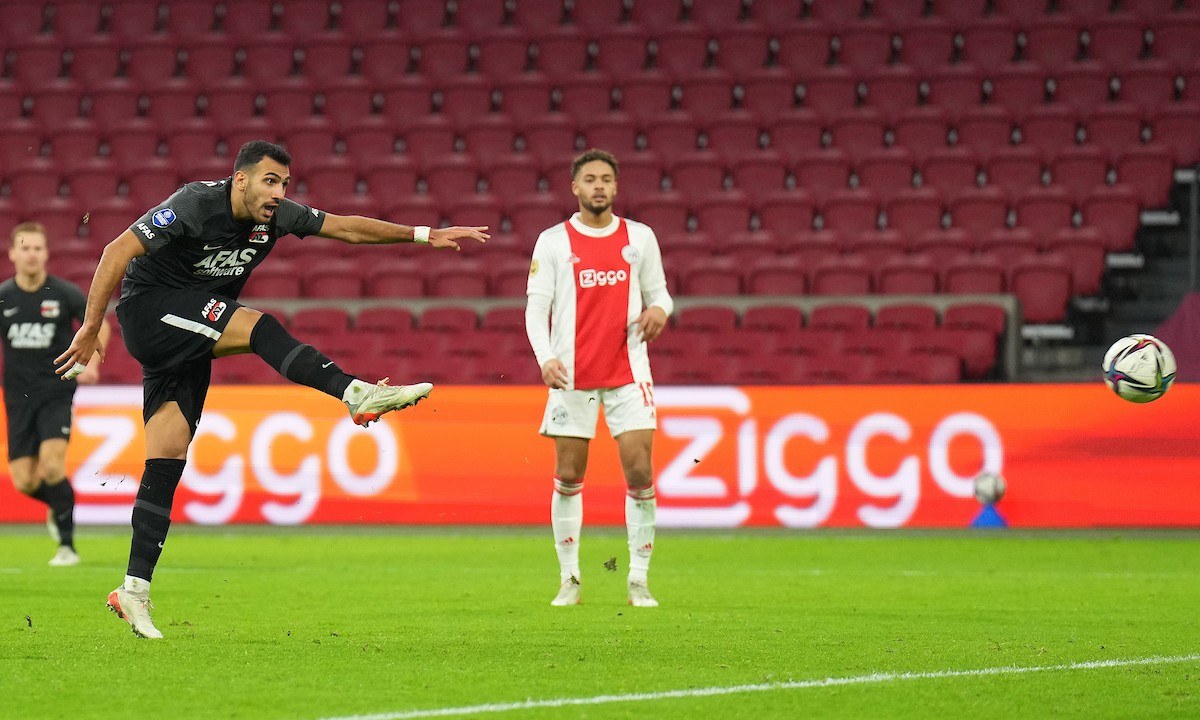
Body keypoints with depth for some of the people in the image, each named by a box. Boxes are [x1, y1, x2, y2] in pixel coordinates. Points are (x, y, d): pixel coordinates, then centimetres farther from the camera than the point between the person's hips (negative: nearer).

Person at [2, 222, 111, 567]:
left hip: (57, 392, -3)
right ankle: (58, 508, 34)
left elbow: (100, 325, 7)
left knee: (51, 466, -20)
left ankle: (67, 544, -7)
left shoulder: (65, 294, -7)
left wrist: (92, 363, -8)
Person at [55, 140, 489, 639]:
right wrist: (90, 329, -22)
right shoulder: (195, 206, -21)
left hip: (186, 345, 7)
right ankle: (357, 395, -30)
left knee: (167, 463, -1)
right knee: (256, 326, -25)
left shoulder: (276, 216, -1)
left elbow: (348, 227, 8)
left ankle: (134, 591, -3)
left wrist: (426, 235, 4)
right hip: (148, 312, -7)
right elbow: (117, 253, -21)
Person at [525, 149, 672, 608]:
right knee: (569, 477, 2)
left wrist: (659, 309, -11)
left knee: (640, 474, -7)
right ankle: (569, 579, 12)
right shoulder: (554, 242, 1)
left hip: (628, 372, 1)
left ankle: (639, 581, 0)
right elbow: (536, 307, -1)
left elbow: (658, 293, 13)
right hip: (573, 375, -1)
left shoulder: (640, 238, 7)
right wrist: (546, 358, -17)